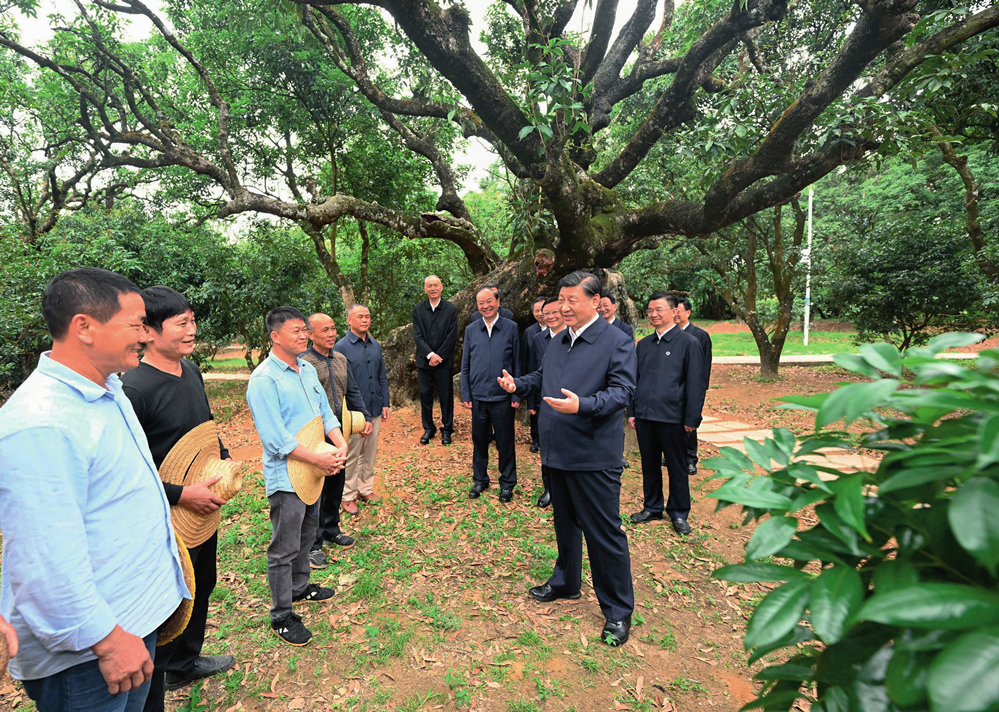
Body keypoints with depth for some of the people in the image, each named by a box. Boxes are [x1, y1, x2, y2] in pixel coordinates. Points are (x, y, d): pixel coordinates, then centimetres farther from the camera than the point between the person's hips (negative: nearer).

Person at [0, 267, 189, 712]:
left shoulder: (107, 391, 6)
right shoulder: (38, 425, -27)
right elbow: (48, 562, -29)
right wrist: (108, 640, -22)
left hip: (138, 610, 9)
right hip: (84, 651, -9)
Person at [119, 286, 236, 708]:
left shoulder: (190, 370, 1)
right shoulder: (134, 388, -25)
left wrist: (224, 457, 5)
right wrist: (181, 495, -24)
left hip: (203, 505, 9)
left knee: (201, 587, 25)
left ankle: (185, 664, 49)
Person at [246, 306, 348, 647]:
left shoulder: (307, 369, 6)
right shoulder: (263, 379, -20)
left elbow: (325, 411, 9)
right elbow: (276, 439, -24)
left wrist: (341, 444, -8)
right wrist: (320, 458, -23)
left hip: (313, 471, 8)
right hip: (286, 476, -8)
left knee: (307, 535, 24)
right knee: (284, 549, 4)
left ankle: (299, 587, 44)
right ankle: (281, 616, 20)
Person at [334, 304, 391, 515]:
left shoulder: (376, 345, 7)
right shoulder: (342, 347, -10)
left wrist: (386, 404, 7)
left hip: (375, 409, 5)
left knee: (370, 452, 15)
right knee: (351, 455, 5)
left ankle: (365, 489, 31)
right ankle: (348, 496, 19)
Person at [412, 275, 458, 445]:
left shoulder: (451, 309, -1)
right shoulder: (418, 309, 4)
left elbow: (452, 337, -5)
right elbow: (417, 335, -2)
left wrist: (439, 357, -11)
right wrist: (430, 354, -13)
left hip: (444, 361, -2)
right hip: (424, 361, 2)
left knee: (446, 397, 5)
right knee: (425, 396, 8)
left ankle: (447, 429, 19)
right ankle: (428, 429, 22)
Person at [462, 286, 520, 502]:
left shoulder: (511, 328, -2)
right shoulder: (471, 330, 4)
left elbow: (517, 364, -1)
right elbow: (465, 365, 8)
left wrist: (517, 394, -4)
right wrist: (466, 394, 3)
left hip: (502, 397, -2)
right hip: (478, 397, 2)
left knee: (505, 441, 7)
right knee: (479, 440, 13)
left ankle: (507, 483, 23)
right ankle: (480, 480, 30)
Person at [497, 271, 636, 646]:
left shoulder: (617, 341, -10)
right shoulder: (557, 343, 14)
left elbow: (622, 391, -18)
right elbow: (541, 378, 24)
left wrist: (582, 405, -33)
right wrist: (517, 384, 5)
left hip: (594, 456, -7)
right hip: (558, 452, 7)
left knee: (604, 532, 1)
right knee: (565, 523, 23)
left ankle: (618, 611, 18)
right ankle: (565, 582, 43)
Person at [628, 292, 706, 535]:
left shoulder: (688, 343, -5)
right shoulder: (644, 344, 10)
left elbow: (696, 384, -6)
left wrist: (692, 419, -9)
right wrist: (632, 412, 12)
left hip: (672, 418, -4)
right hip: (644, 416, 5)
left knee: (677, 468, 9)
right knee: (649, 466, 15)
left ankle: (679, 513, 24)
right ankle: (652, 508, 31)